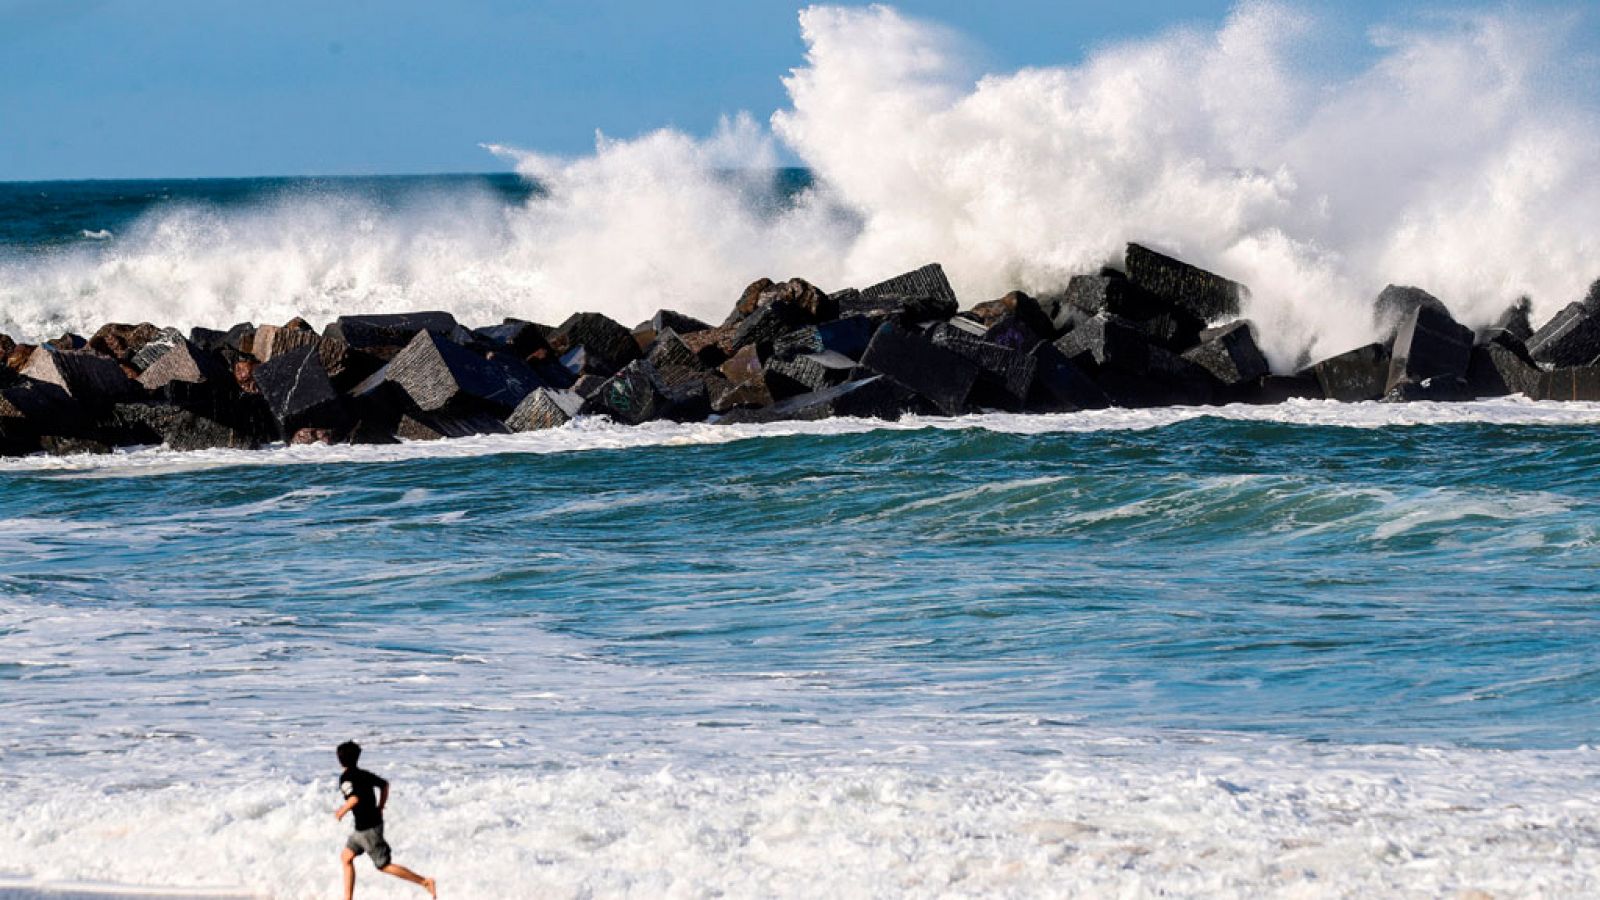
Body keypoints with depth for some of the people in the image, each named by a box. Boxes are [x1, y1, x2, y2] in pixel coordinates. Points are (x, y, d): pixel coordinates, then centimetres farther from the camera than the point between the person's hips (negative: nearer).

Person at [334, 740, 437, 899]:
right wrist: (380, 807, 24)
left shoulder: (346, 777, -16)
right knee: (346, 857, 15)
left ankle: (425, 882, -5)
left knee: (384, 865, -3)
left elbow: (355, 798, -30)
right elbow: (384, 785, 19)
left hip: (368, 829, -10)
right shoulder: (364, 774, 9)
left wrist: (342, 811, -13)